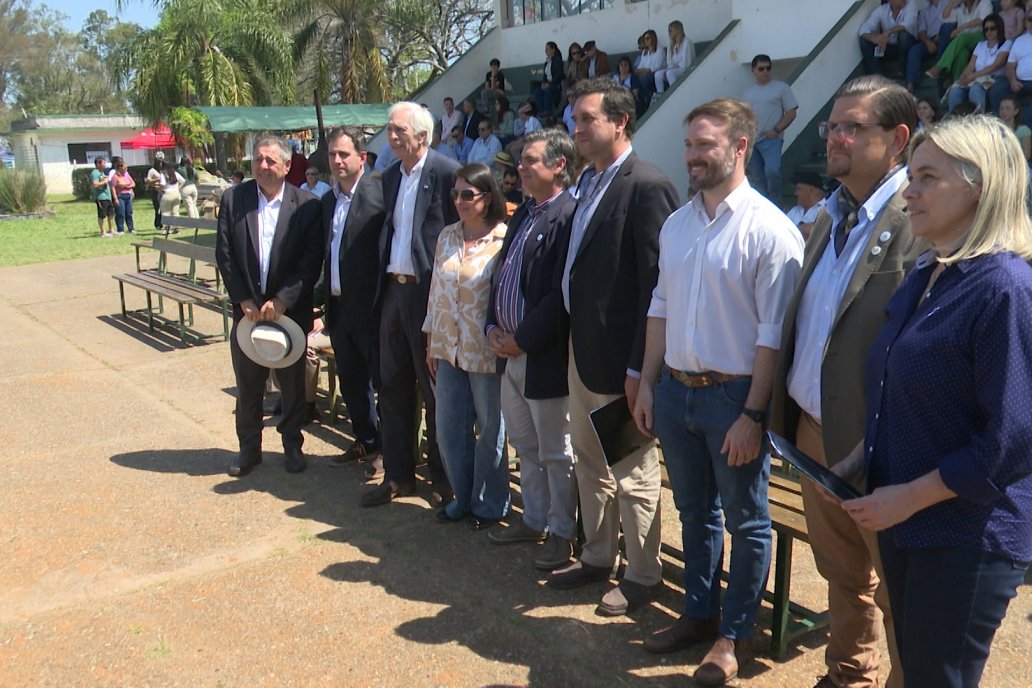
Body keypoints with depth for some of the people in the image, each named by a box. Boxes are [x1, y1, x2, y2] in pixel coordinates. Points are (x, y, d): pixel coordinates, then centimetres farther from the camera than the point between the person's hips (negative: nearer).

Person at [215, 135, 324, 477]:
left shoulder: (306, 205, -7)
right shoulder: (233, 199, -1)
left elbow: (312, 260, -10)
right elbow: (224, 255, -2)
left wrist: (282, 301, -15)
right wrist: (244, 300, -9)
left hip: (291, 310, -2)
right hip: (247, 309, 2)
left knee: (293, 383, 10)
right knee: (247, 384, 11)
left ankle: (292, 445, 27)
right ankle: (249, 447, 27)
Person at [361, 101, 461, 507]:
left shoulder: (447, 173, -11)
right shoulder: (390, 177, 12)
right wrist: (382, 283, 9)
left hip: (428, 292, -7)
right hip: (393, 289, 7)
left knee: (434, 389, 5)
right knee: (392, 385, 12)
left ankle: (443, 477, 20)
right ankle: (397, 475, 24)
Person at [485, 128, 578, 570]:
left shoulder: (569, 216, -16)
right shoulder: (523, 215, 13)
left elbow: (561, 294, -21)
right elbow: (501, 276, 17)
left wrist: (522, 340, -17)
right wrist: (493, 328, 4)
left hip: (544, 356, -9)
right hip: (510, 352, 9)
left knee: (556, 453, 6)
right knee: (526, 447, 20)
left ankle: (562, 532, 21)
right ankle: (534, 520, 35)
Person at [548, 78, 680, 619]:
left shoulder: (647, 186, -15)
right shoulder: (586, 182, 11)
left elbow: (657, 283, -18)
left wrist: (639, 366, -19)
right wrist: (573, 337, 9)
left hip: (619, 356, -9)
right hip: (581, 349, 9)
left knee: (633, 472, 6)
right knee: (589, 461, 20)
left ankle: (643, 575, 24)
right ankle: (597, 557, 37)